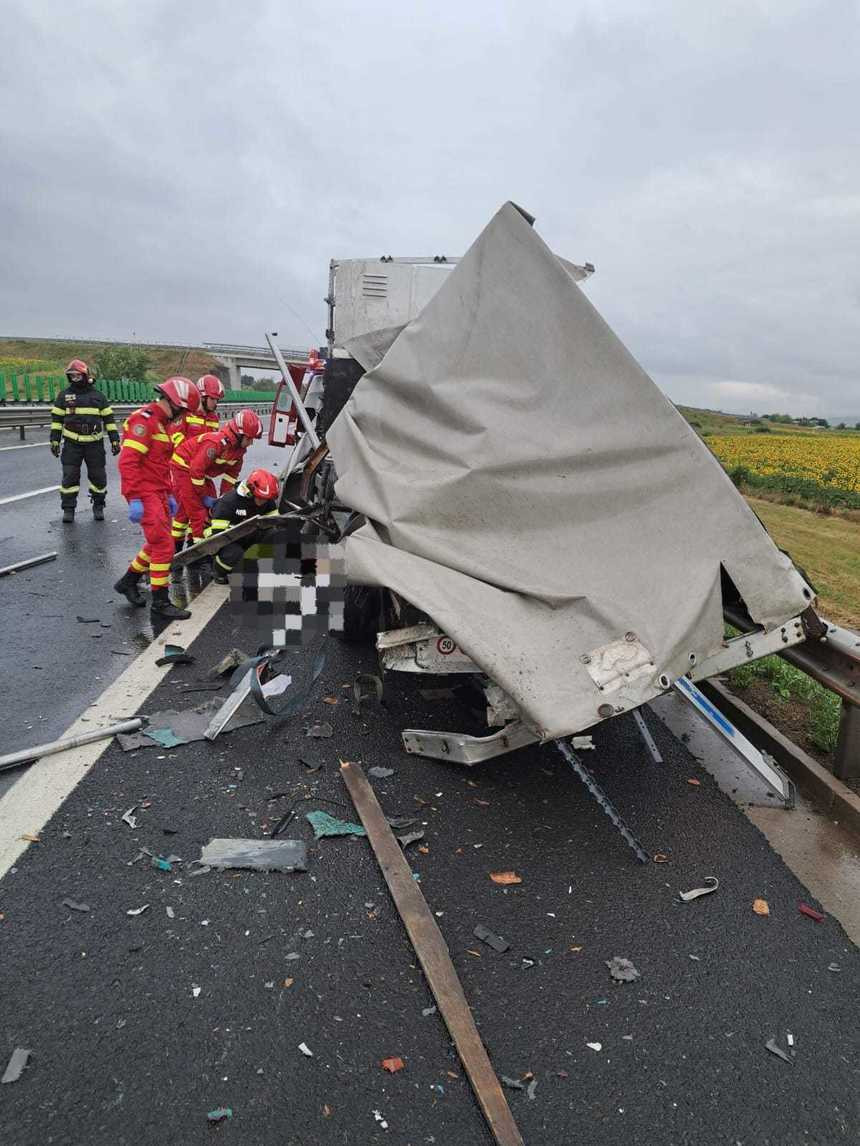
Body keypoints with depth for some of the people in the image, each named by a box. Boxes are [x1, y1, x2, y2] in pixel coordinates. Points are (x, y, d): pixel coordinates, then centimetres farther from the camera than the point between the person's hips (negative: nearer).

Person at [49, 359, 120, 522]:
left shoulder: (98, 396, 6)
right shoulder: (64, 395, 5)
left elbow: (109, 418, 8)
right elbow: (56, 419, 6)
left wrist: (115, 440, 3)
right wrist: (54, 441, -1)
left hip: (95, 444, 0)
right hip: (72, 444, 0)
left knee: (98, 476, 4)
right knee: (70, 476, -2)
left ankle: (98, 506, 19)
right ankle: (68, 509, 6)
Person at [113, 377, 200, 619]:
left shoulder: (163, 423, 17)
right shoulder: (144, 420, -15)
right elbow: (128, 462, -22)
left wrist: (169, 495, 23)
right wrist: (134, 499, -25)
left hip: (158, 493, 10)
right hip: (144, 494, -10)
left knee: (157, 544, 17)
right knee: (163, 545, -9)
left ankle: (128, 581, 33)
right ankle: (160, 603, -2)